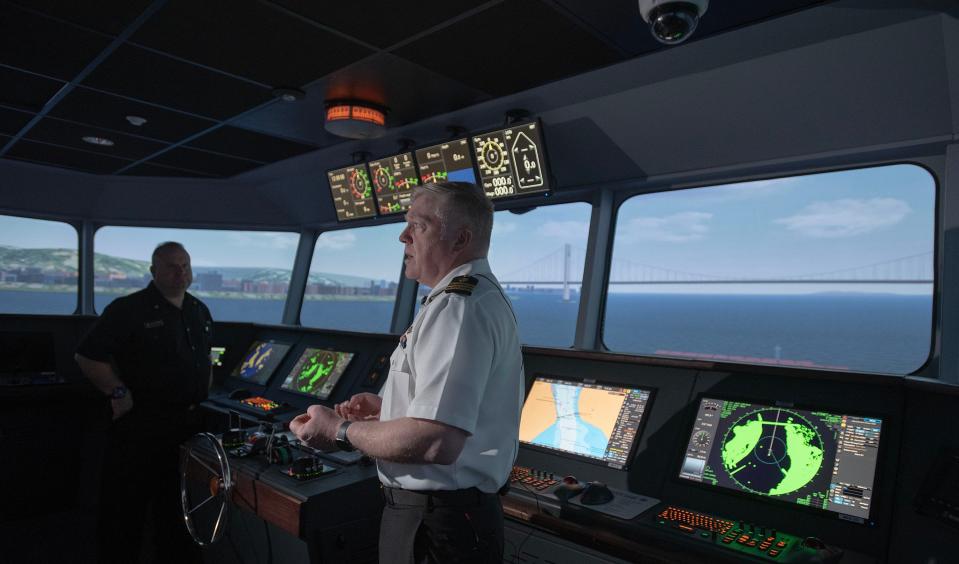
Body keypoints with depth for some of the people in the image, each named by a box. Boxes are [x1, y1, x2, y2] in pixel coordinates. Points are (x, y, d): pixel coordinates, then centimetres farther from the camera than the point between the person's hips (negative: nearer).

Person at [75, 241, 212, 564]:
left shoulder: (199, 312, 9)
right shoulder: (129, 309, -11)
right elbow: (87, 357, -12)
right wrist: (118, 393, -14)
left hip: (189, 424, 6)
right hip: (141, 425, -6)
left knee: (179, 506, 19)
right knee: (125, 512, 7)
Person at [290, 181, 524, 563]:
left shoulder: (456, 307, -23)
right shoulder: (485, 297, 10)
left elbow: (436, 441, -32)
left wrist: (340, 431, -17)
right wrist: (386, 409, 13)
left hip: (434, 523, -10)